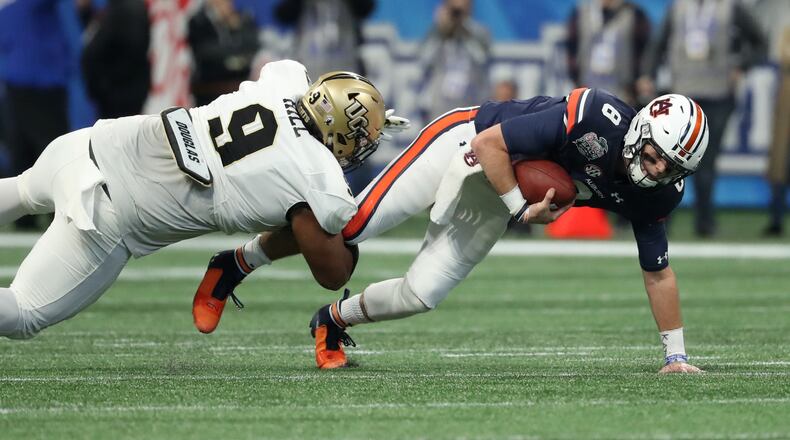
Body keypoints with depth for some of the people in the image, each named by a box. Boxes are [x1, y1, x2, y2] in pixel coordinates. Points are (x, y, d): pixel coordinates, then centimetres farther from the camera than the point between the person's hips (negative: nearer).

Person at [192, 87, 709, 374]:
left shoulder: (652, 193, -13)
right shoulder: (598, 117, -33)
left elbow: (659, 272, -3)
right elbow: (490, 145, -28)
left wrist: (676, 355, -4)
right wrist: (523, 208, -27)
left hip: (487, 204, 6)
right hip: (464, 141, -6)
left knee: (419, 296, -2)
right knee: (347, 226, -10)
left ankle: (335, 319, 27)